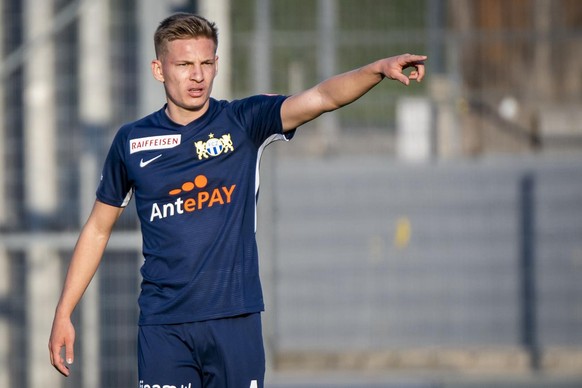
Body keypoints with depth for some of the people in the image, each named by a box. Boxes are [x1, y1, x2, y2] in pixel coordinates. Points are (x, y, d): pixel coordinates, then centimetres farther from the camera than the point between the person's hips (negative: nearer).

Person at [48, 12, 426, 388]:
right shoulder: (132, 142, 6)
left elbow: (322, 97, -15)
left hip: (235, 319, -1)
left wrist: (379, 69, -33)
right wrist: (64, 313, 12)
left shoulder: (244, 122, 1)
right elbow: (98, 229, 15)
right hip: (163, 326, 1)